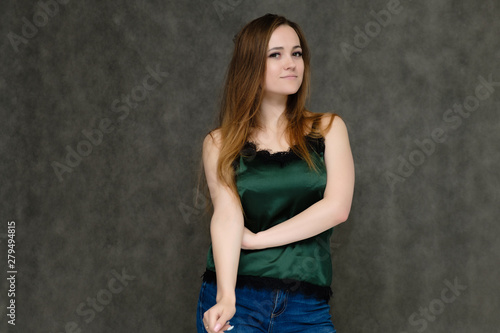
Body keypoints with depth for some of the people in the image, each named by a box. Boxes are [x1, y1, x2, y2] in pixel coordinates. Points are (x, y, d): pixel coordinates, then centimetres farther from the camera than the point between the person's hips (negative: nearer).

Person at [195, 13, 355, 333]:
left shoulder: (328, 128, 10)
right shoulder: (220, 143, 6)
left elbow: (337, 207, -3)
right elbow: (227, 214, -8)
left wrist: (256, 238, -7)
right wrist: (226, 296, -22)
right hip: (235, 298, -1)